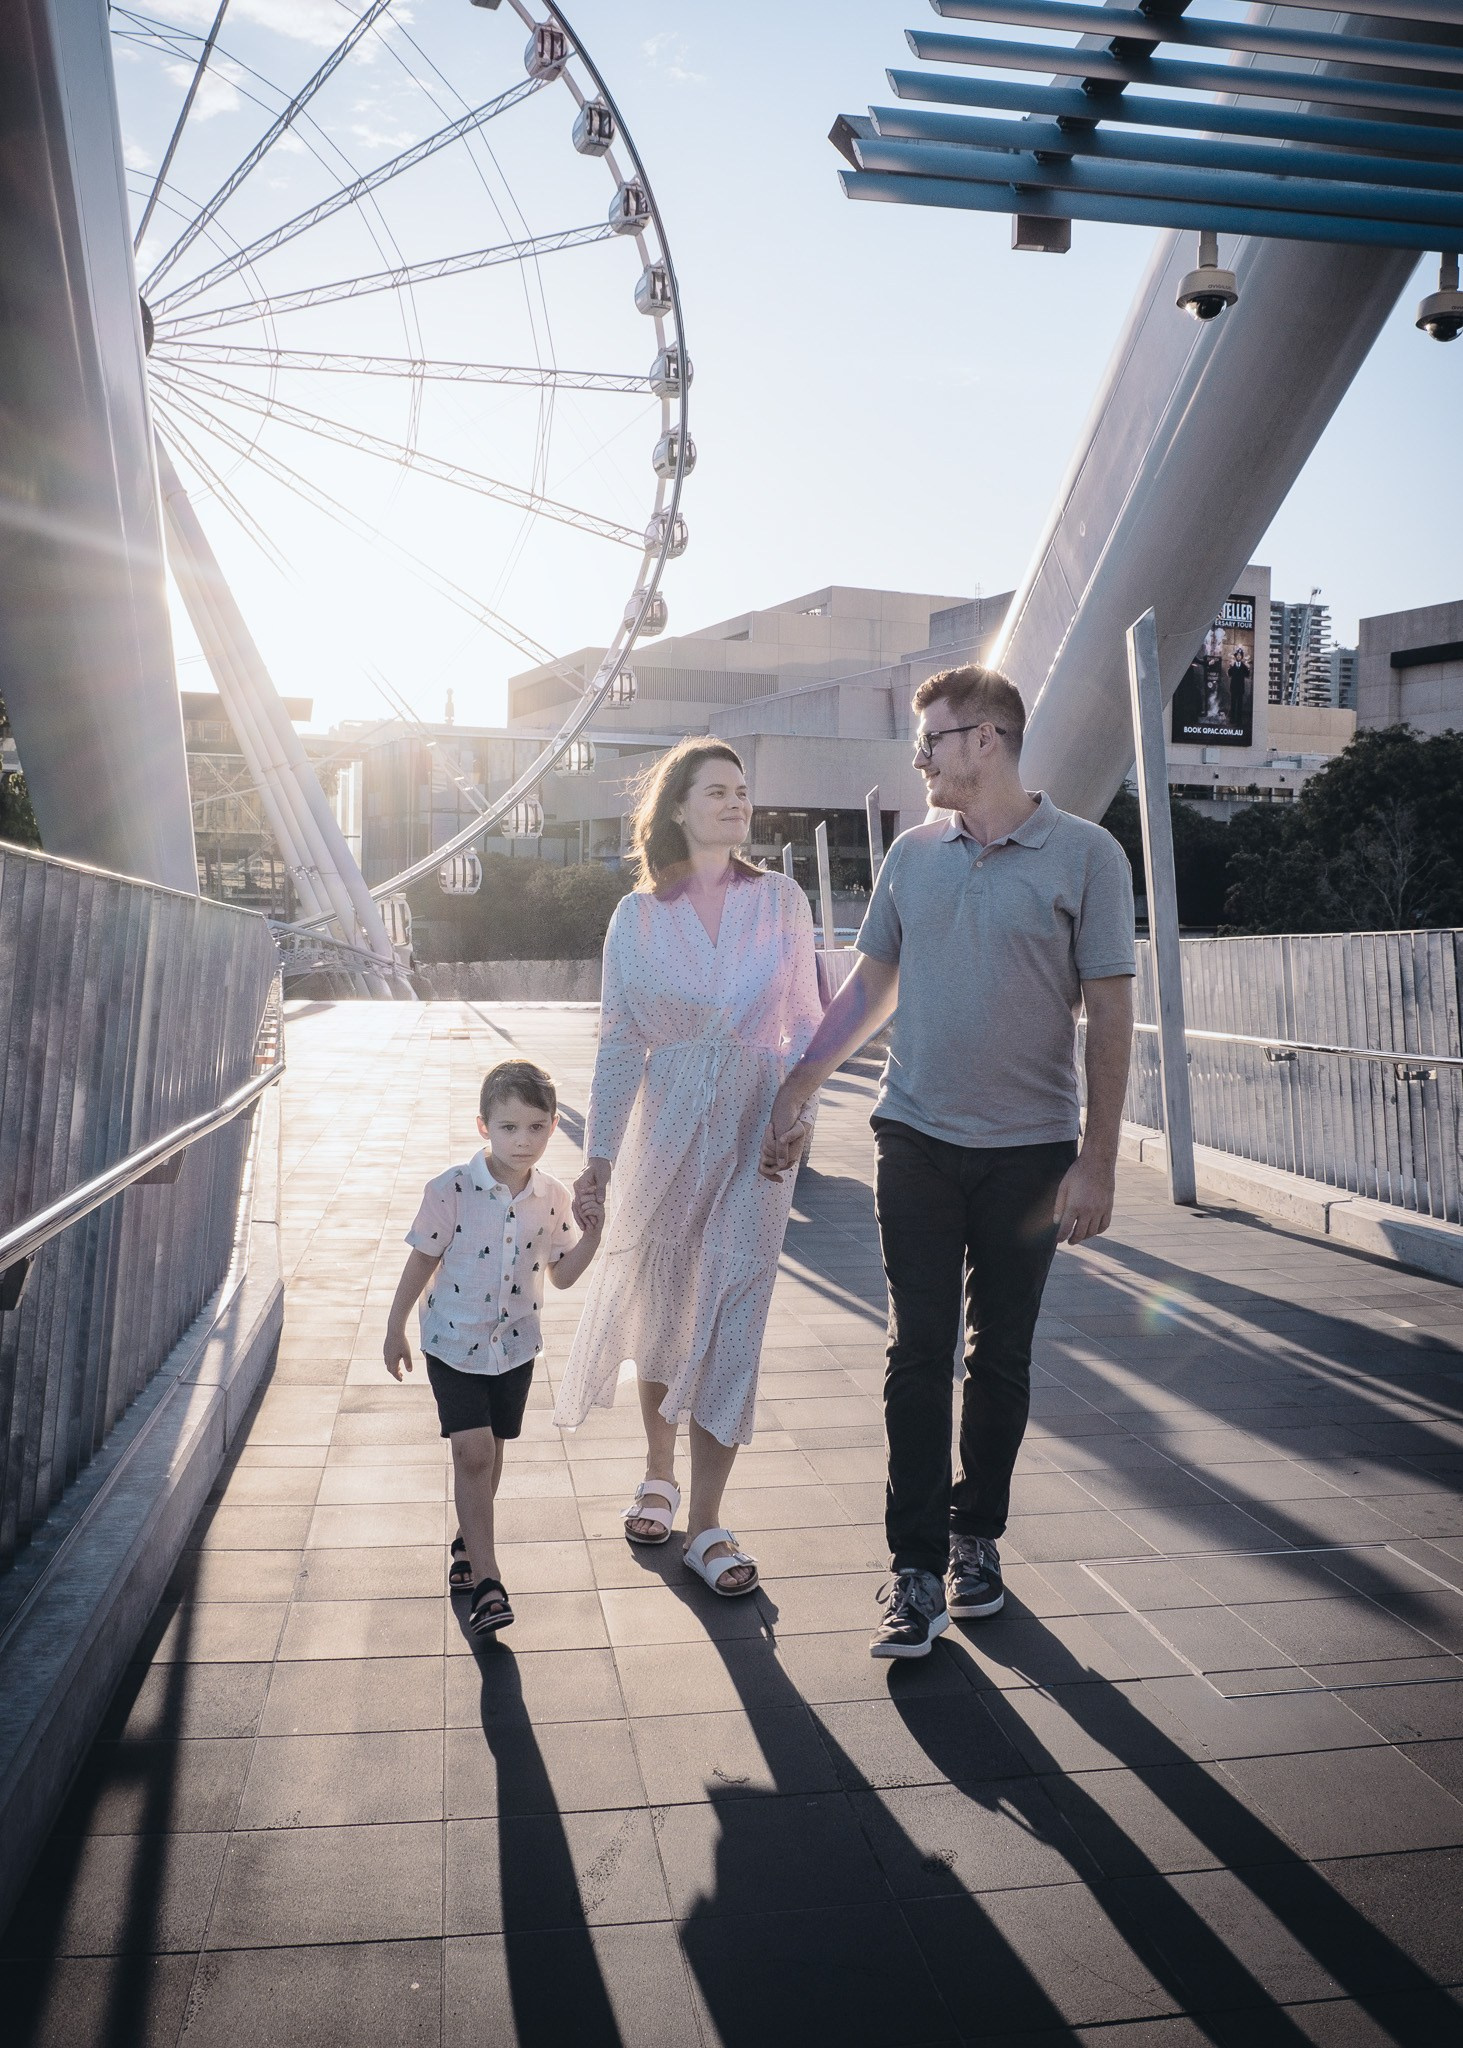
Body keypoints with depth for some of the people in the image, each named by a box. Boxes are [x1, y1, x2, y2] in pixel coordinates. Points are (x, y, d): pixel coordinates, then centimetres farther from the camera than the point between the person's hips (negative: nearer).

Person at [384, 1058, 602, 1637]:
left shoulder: (553, 1198, -8)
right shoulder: (452, 1189, -18)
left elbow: (562, 1274, 3)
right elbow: (421, 1261, -7)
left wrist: (591, 1235, -12)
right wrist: (395, 1329, -2)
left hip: (514, 1343, 3)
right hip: (454, 1340, -3)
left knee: (490, 1450, 15)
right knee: (472, 1449, -12)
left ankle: (467, 1541, 39)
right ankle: (485, 1580, -6)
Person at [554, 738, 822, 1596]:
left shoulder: (782, 900, 1)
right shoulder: (638, 916, 1)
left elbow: (806, 1024, 5)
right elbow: (620, 1043, 3)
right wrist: (598, 1154, 0)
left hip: (758, 1125, 0)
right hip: (668, 1126, 1)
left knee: (731, 1314, -2)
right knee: (659, 1301, 11)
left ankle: (706, 1523, 6)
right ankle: (659, 1474, 34)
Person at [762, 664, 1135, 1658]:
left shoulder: (1086, 855, -5)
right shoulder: (914, 853, 7)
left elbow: (1111, 1014, -5)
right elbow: (869, 986, 15)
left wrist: (1097, 1160, -9)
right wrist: (794, 1094, 13)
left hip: (1029, 1149, -2)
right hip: (918, 1139, 3)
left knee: (1001, 1358, 10)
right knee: (919, 1354, 1)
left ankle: (976, 1536, 27)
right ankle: (918, 1571, 8)